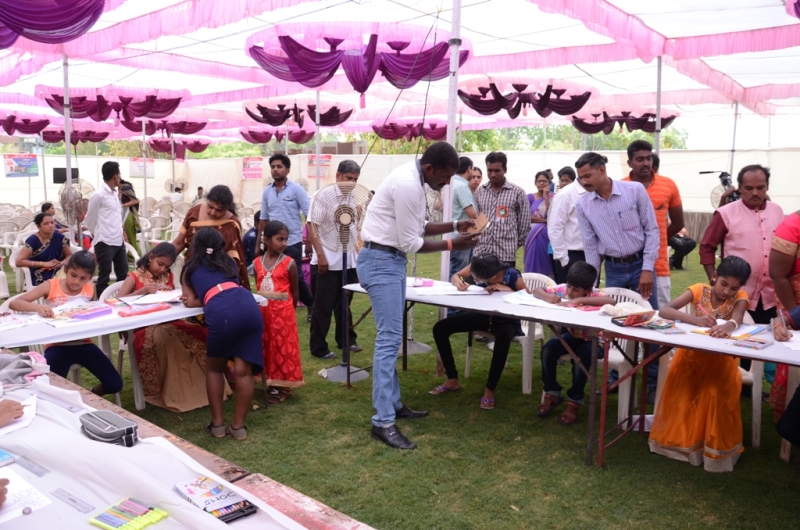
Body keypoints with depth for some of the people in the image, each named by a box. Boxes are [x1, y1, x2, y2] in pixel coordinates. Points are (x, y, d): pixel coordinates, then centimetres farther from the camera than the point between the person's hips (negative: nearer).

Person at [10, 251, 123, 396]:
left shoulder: (90, 290, 2)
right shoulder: (50, 286, -6)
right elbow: (14, 303, -14)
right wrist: (37, 307, -33)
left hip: (83, 344, 3)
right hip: (57, 346, -2)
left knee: (115, 384, -7)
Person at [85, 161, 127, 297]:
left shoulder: (115, 193, 13)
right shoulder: (98, 195, -11)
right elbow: (89, 220, -4)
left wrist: (121, 232, 15)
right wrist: (98, 236, 7)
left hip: (119, 241, 8)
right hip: (105, 243, -8)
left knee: (123, 275, 13)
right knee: (104, 277, 1)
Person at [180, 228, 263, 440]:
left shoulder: (190, 268, 26)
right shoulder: (230, 261, 34)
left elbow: (190, 301, 18)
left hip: (221, 313, -2)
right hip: (249, 306, 3)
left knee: (214, 367, 21)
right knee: (243, 370, 11)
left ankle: (217, 424, 24)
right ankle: (238, 426, 17)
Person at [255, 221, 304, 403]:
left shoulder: (289, 263, -8)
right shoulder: (257, 263, 3)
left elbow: (294, 292, -2)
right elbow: (258, 288, 8)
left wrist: (287, 311, 3)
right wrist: (261, 308, 2)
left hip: (283, 312, -4)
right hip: (263, 312, 4)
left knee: (283, 348, 3)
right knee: (266, 348, 12)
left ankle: (283, 386, 14)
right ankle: (272, 383, 25)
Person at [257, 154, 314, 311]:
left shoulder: (297, 189, -5)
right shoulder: (266, 192, 8)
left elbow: (309, 216, -8)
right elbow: (263, 219, 13)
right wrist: (258, 244, 12)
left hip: (292, 243, -4)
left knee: (296, 278, -1)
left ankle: (312, 305, 20)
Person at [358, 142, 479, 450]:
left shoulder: (413, 179, 9)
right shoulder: (408, 185, -23)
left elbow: (416, 227, 17)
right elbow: (410, 243, -19)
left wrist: (455, 226, 7)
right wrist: (451, 245, -11)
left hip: (391, 260, 11)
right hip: (381, 261, -11)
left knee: (392, 336, 15)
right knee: (389, 338, -12)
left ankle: (392, 403, 26)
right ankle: (383, 422, -7)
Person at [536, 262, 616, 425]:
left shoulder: (594, 295, -27)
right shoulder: (563, 289, -14)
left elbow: (612, 302, -49)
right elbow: (537, 290, -5)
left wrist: (579, 300, -49)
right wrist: (548, 297, -30)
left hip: (594, 340, -5)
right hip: (572, 335, 5)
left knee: (581, 358, -33)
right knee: (548, 349, -19)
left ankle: (574, 401, -12)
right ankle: (552, 393, -1)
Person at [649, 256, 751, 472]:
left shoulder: (740, 297, -8)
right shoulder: (699, 290, -8)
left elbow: (737, 319, -31)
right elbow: (663, 311, -20)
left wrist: (728, 327, -56)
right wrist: (695, 319, -36)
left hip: (721, 358, -1)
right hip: (691, 352, 1)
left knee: (717, 392, -25)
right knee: (680, 388, -19)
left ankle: (715, 446, -8)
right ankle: (680, 438, 0)